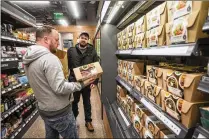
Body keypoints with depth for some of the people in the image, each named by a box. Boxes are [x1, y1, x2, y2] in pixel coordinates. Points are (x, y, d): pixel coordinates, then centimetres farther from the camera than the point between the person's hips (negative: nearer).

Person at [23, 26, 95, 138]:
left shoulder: (28, 59, 5)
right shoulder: (49, 58, -25)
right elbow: (60, 88, -27)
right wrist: (82, 84, -18)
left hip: (44, 110, 9)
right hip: (59, 112, -9)